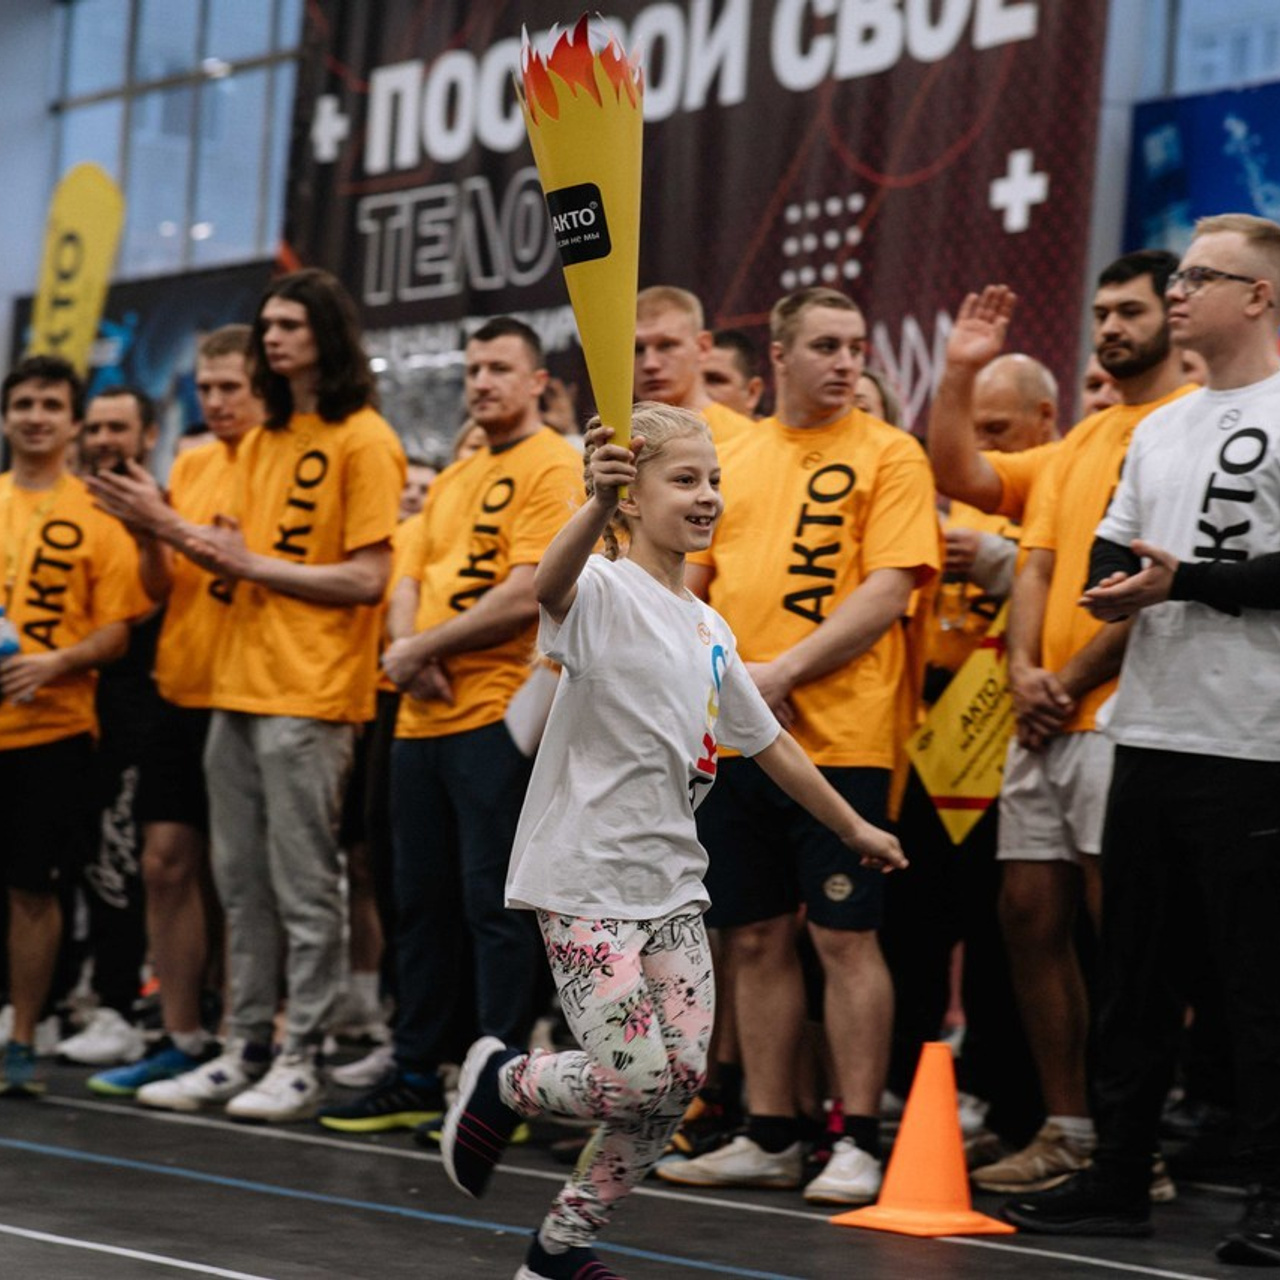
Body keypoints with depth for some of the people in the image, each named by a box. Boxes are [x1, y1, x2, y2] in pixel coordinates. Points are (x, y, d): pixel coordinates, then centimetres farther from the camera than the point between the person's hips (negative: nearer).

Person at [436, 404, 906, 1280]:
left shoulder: (710, 631, 13)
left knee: (681, 1083, 2)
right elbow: (551, 587, -36)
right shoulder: (605, 592, -10)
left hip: (672, 881, 8)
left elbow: (768, 742, 25)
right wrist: (598, 505, -55)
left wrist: (854, 828, 30)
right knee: (636, 1080, -13)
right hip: (586, 879, -8)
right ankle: (500, 1081, 17)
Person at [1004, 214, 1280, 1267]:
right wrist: (1111, 585, 2)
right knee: (1135, 970, 12)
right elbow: (1109, 551, 23)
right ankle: (1118, 1178, 20)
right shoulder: (1159, 431, 20)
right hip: (1149, 733, 8)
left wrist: (1184, 581, -17)